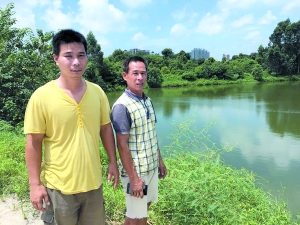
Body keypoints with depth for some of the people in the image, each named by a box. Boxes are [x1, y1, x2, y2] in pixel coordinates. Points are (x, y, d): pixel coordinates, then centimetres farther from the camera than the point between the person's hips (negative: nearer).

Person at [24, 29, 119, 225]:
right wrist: (35, 184, -9)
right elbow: (34, 143, -10)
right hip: (59, 186, -3)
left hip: (93, 181, 4)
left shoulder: (97, 92, -4)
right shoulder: (41, 97, -15)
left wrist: (113, 162, 6)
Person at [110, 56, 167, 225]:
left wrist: (160, 160, 13)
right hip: (136, 171, -7)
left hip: (152, 167, 7)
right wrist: (133, 177, -19)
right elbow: (122, 146, -20)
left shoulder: (147, 100, 4)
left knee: (145, 206, 24)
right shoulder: (122, 106, -20)